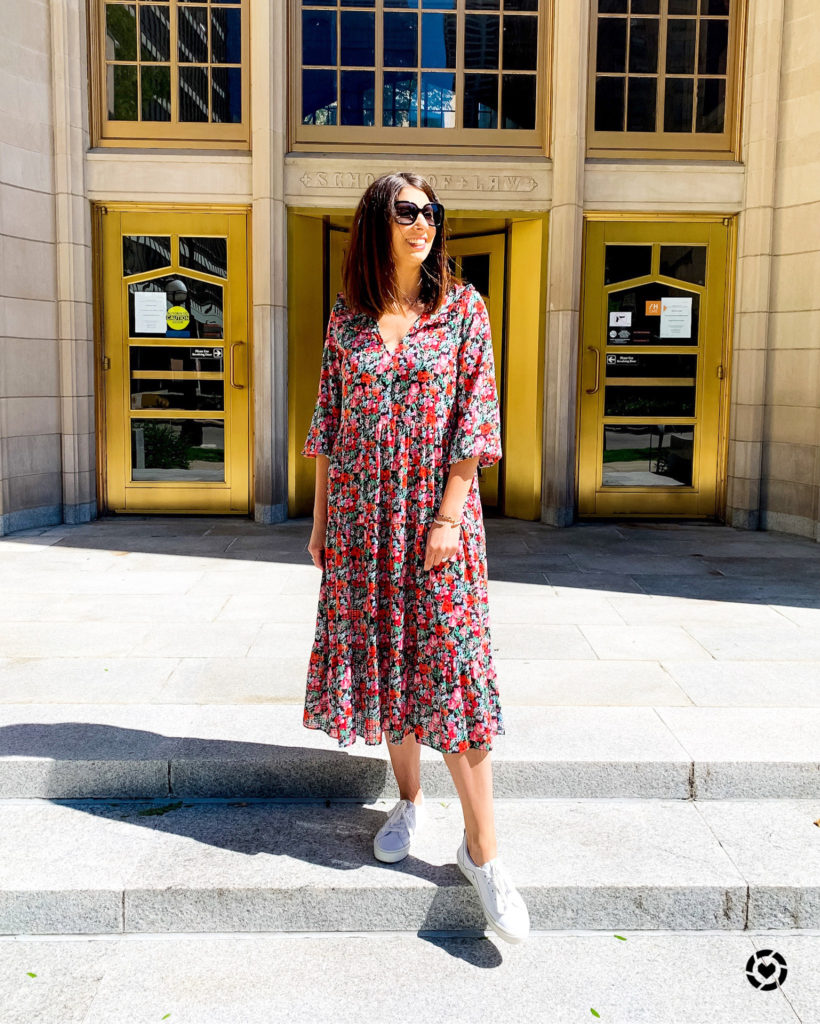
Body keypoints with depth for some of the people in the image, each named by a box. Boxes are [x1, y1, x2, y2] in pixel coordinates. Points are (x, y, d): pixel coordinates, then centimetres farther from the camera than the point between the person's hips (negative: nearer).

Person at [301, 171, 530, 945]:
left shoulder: (463, 308, 0)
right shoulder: (346, 317, 7)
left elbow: (475, 416, -5)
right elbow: (328, 423, 9)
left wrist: (449, 515, -12)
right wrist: (320, 518, 8)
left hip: (435, 513, -3)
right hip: (360, 517, 3)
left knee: (450, 666, -6)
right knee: (380, 656, 10)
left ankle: (480, 850, 3)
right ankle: (409, 801, 30)